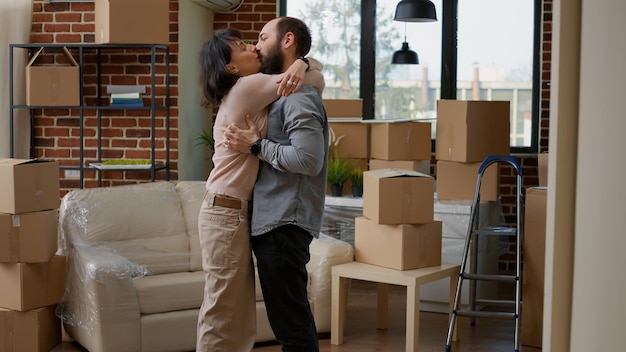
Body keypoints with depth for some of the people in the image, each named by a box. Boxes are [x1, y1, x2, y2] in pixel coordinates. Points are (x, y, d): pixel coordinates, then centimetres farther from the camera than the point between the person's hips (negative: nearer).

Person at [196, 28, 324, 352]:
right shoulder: (246, 87, -11)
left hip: (234, 212, 9)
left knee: (238, 311, 12)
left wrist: (300, 64, -2)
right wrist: (304, 69, 8)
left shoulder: (249, 92, 15)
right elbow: (319, 80, -10)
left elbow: (312, 75, 18)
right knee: (223, 310, -3)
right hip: (226, 213, -9)